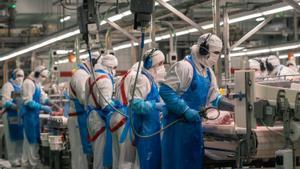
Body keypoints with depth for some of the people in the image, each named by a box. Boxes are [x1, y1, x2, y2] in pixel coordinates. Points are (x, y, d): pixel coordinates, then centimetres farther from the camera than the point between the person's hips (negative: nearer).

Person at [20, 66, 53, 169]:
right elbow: (28, 101, -22)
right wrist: (42, 107, -24)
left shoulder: (37, 84, 14)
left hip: (34, 114, 10)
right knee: (32, 138, -5)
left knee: (28, 138, 15)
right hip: (29, 114, -10)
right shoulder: (29, 83, -17)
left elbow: (42, 97, 17)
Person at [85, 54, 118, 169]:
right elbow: (106, 103, -24)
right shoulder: (105, 79, -16)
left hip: (91, 117, 9)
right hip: (101, 119, -9)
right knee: (102, 151, -2)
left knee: (96, 150, 15)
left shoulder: (90, 78, 14)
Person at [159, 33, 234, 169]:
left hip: (195, 123, 9)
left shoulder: (208, 72, 11)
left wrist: (235, 107, 4)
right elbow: (165, 91, -22)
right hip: (178, 123, -9)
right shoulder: (184, 66, -17)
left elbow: (214, 98, 17)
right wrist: (186, 110, -25)